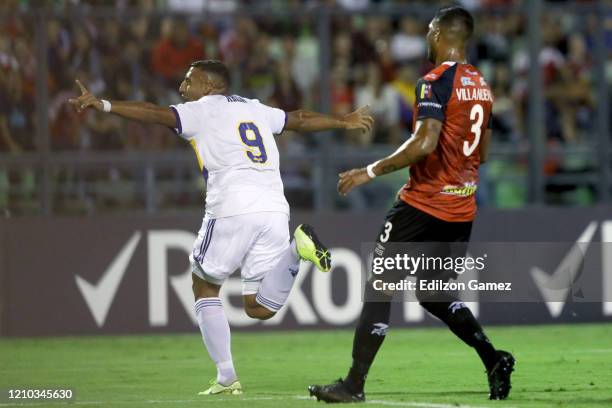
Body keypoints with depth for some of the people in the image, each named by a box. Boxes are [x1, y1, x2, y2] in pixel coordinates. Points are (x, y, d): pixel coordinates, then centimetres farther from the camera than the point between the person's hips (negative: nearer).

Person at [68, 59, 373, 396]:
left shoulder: (201, 110, 7)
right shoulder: (255, 109, 25)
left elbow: (155, 114, -7)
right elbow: (301, 120, 38)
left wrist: (103, 105, -13)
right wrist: (345, 122, 54)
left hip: (232, 210, -5)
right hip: (275, 210, 5)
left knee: (204, 288, 15)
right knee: (258, 308, 10)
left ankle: (226, 377, 6)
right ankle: (296, 249, -14)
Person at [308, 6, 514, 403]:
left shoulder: (435, 82, -13)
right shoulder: (482, 87, 12)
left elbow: (426, 142, -24)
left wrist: (371, 171, -18)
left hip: (423, 204, -8)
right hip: (463, 210, 8)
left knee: (379, 288, 0)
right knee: (436, 294, 20)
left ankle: (354, 385, -1)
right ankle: (494, 359, 4)